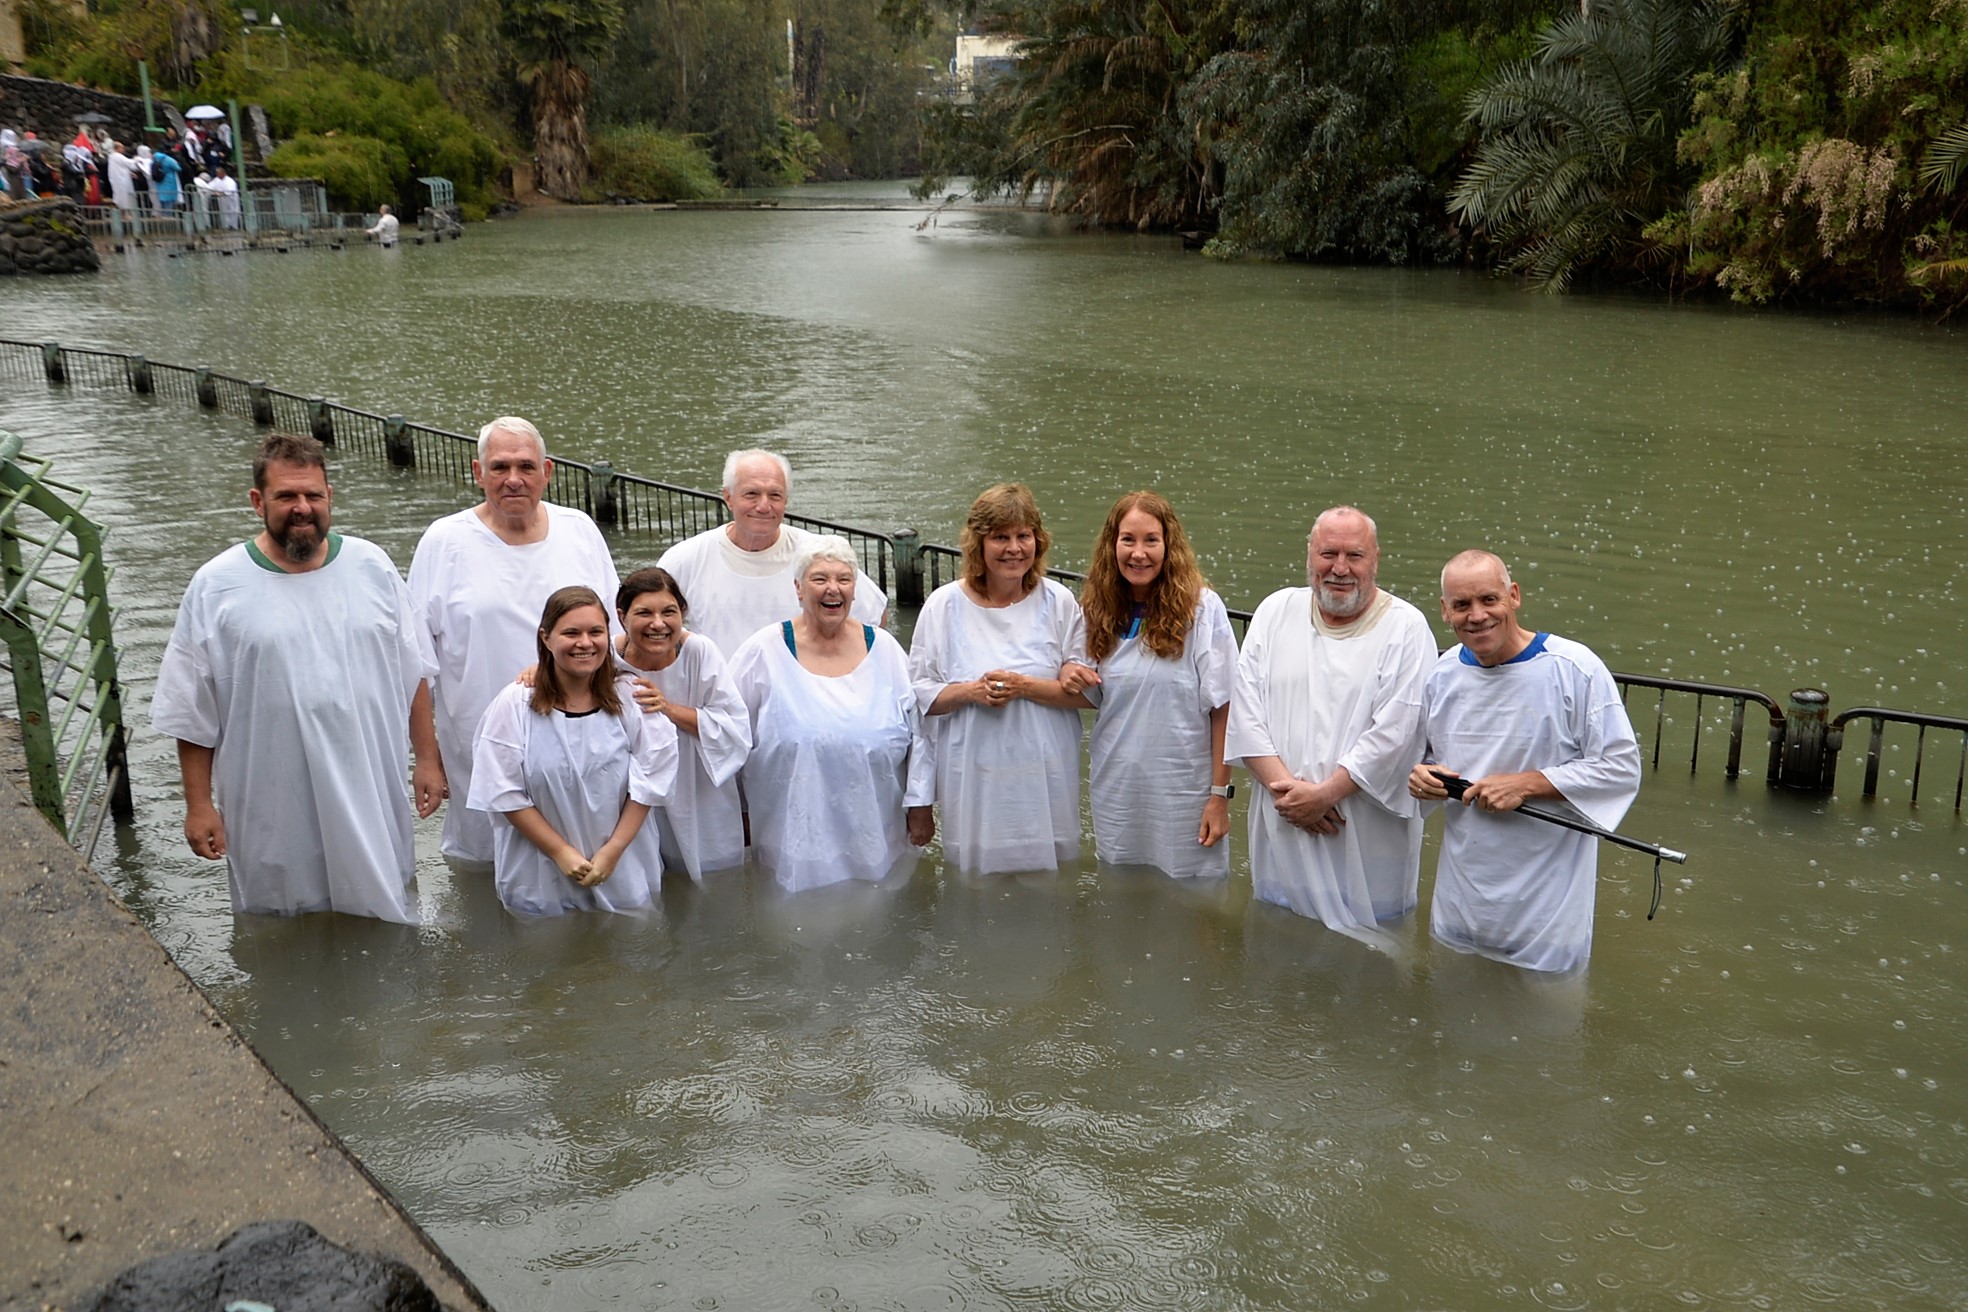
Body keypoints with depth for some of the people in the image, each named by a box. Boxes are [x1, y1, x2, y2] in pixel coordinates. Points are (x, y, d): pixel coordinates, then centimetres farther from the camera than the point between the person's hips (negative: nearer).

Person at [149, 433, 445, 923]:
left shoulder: (372, 566, 0)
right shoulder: (216, 587, -8)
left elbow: (412, 674, 7)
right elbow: (191, 712, -3)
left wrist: (427, 759, 7)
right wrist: (198, 804, -3)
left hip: (371, 796, 2)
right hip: (275, 815, -2)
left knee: (384, 920, 16)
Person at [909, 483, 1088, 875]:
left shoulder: (1059, 602, 2)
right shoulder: (944, 605, 0)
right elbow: (919, 694, 1)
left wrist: (1025, 686, -14)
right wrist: (971, 691, -16)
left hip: (1044, 775, 1)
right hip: (974, 777, 0)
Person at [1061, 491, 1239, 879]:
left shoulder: (1202, 608, -10)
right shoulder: (1099, 609, 4)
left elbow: (1222, 709, -10)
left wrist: (1219, 795, -11)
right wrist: (1070, 677, -6)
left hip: (1184, 790, -4)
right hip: (1115, 792, 4)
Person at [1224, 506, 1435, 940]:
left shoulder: (1405, 628, -3)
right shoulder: (1276, 612, 7)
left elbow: (1394, 734, -11)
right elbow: (1244, 712, 1)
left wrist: (1324, 794, -15)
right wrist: (1284, 786, -10)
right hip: (1280, 838, 3)